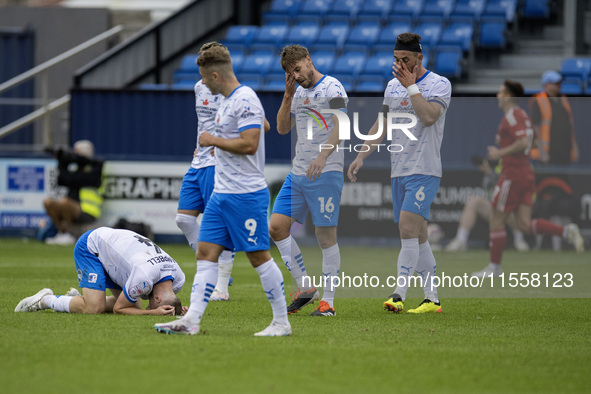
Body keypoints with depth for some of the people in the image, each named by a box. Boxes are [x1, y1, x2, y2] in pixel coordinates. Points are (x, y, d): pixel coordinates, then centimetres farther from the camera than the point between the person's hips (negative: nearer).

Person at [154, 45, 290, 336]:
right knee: (206, 253, 3)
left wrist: (213, 140, -14)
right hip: (221, 193, 10)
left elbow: (249, 144, -23)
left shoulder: (245, 100, -16)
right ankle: (191, 320, -1)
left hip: (246, 195, -10)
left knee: (259, 256, -4)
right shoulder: (227, 102, 14)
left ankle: (281, 322, 4)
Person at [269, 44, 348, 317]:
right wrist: (288, 95, 5)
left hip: (325, 172, -8)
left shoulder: (332, 88, -7)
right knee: (276, 228, 1)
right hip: (298, 172, 8)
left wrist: (323, 156, -30)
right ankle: (305, 288, 10)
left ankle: (328, 301, 0)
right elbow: (282, 128, 18)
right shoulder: (299, 93, 17)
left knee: (326, 235, -5)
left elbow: (341, 126, -17)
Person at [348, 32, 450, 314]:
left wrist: (411, 86, -18)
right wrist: (361, 157, 13)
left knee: (407, 227, -20)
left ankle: (398, 295, -24)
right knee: (417, 237, 7)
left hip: (424, 171, -7)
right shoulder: (393, 86, 14)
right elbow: (381, 125, 20)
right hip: (399, 172, 7)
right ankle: (432, 299, 11)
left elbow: (428, 117, -22)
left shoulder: (439, 85, -6)